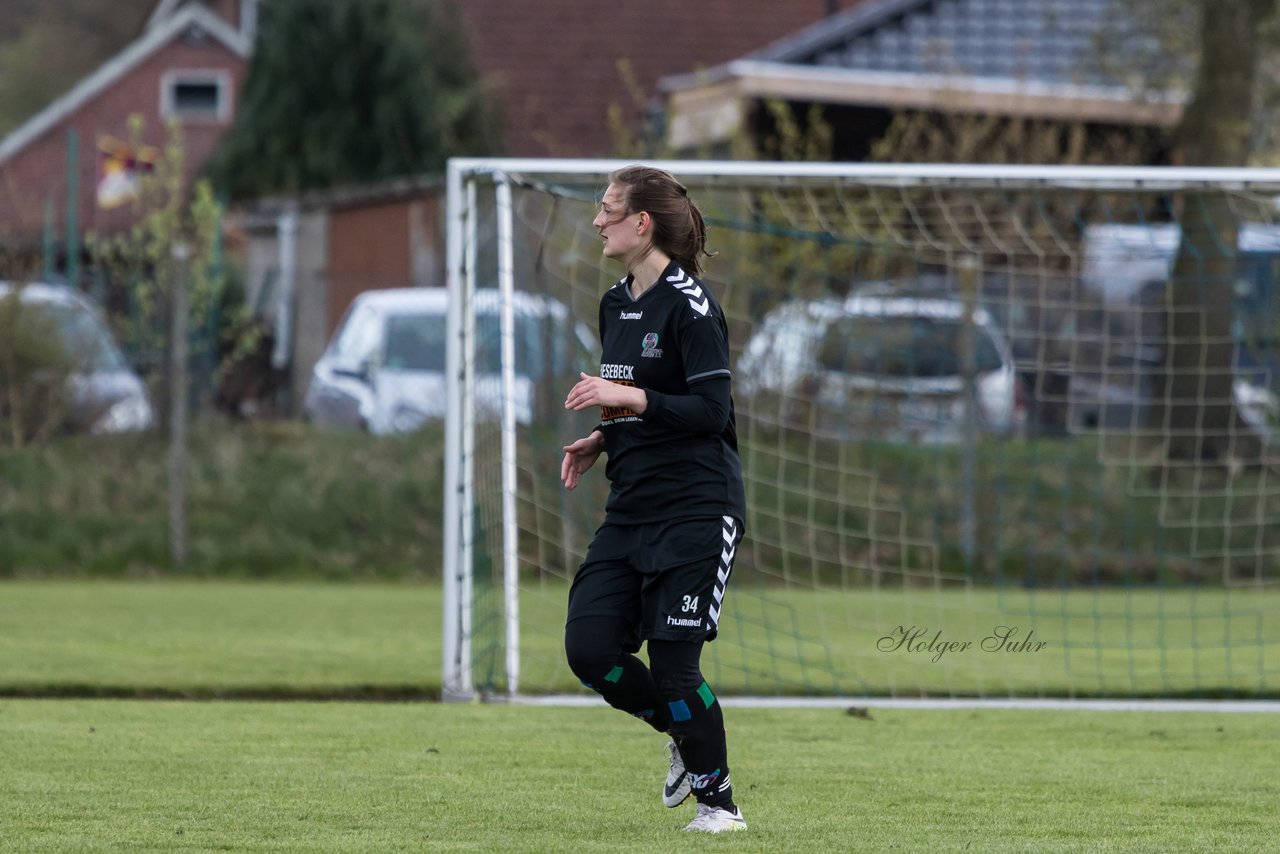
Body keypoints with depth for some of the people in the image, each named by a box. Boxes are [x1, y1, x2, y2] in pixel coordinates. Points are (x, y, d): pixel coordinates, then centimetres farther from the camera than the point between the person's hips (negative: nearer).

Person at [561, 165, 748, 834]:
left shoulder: (689, 305, -12)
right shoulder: (616, 304, 14)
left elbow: (710, 410, -17)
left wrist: (630, 398, -25)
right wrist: (601, 440, 8)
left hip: (696, 509, -8)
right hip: (631, 507, 8)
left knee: (672, 663, -9)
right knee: (589, 649, -3)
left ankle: (717, 798, 8)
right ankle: (686, 739, 21)